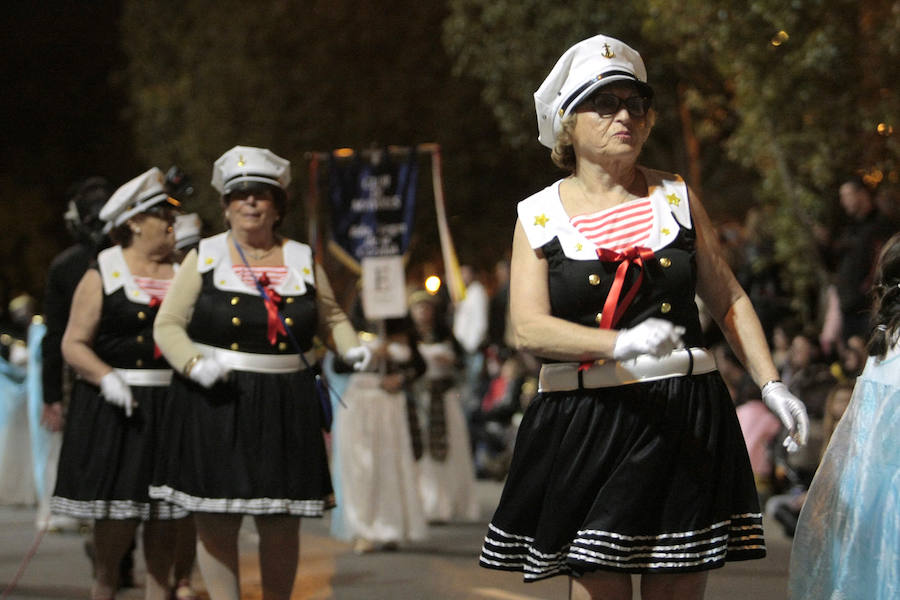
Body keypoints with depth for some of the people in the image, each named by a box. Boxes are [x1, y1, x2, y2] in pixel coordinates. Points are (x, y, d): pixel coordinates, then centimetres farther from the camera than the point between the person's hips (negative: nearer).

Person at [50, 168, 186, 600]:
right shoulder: (103, 275, 0)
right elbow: (73, 344, -3)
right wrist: (106, 377, -18)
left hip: (173, 405, 3)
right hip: (114, 409, -3)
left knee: (165, 517, 4)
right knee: (116, 516, -5)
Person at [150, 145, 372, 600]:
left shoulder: (302, 260, 11)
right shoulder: (204, 258, 5)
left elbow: (331, 318, 22)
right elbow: (167, 325, 4)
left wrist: (351, 348, 2)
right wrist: (194, 365, -14)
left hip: (285, 408, 1)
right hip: (215, 405, -1)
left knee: (281, 523, 2)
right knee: (215, 522, -2)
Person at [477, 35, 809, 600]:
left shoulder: (678, 199, 11)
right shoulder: (540, 215, 4)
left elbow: (729, 301, 15)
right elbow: (528, 329, -6)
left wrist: (771, 384, 5)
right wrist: (620, 344, -22)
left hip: (683, 418, 2)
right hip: (584, 422, -1)